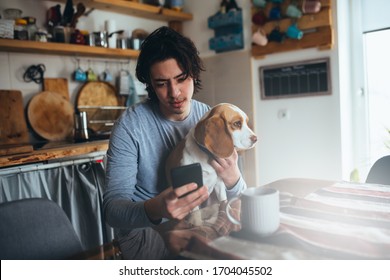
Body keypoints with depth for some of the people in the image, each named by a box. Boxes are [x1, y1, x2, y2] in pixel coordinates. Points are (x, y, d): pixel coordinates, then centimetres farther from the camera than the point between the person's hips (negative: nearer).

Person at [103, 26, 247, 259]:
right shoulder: (130, 125, -16)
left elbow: (238, 196, -2)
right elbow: (113, 208, -21)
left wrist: (232, 179, -27)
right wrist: (154, 209, -43)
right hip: (145, 228, -5)